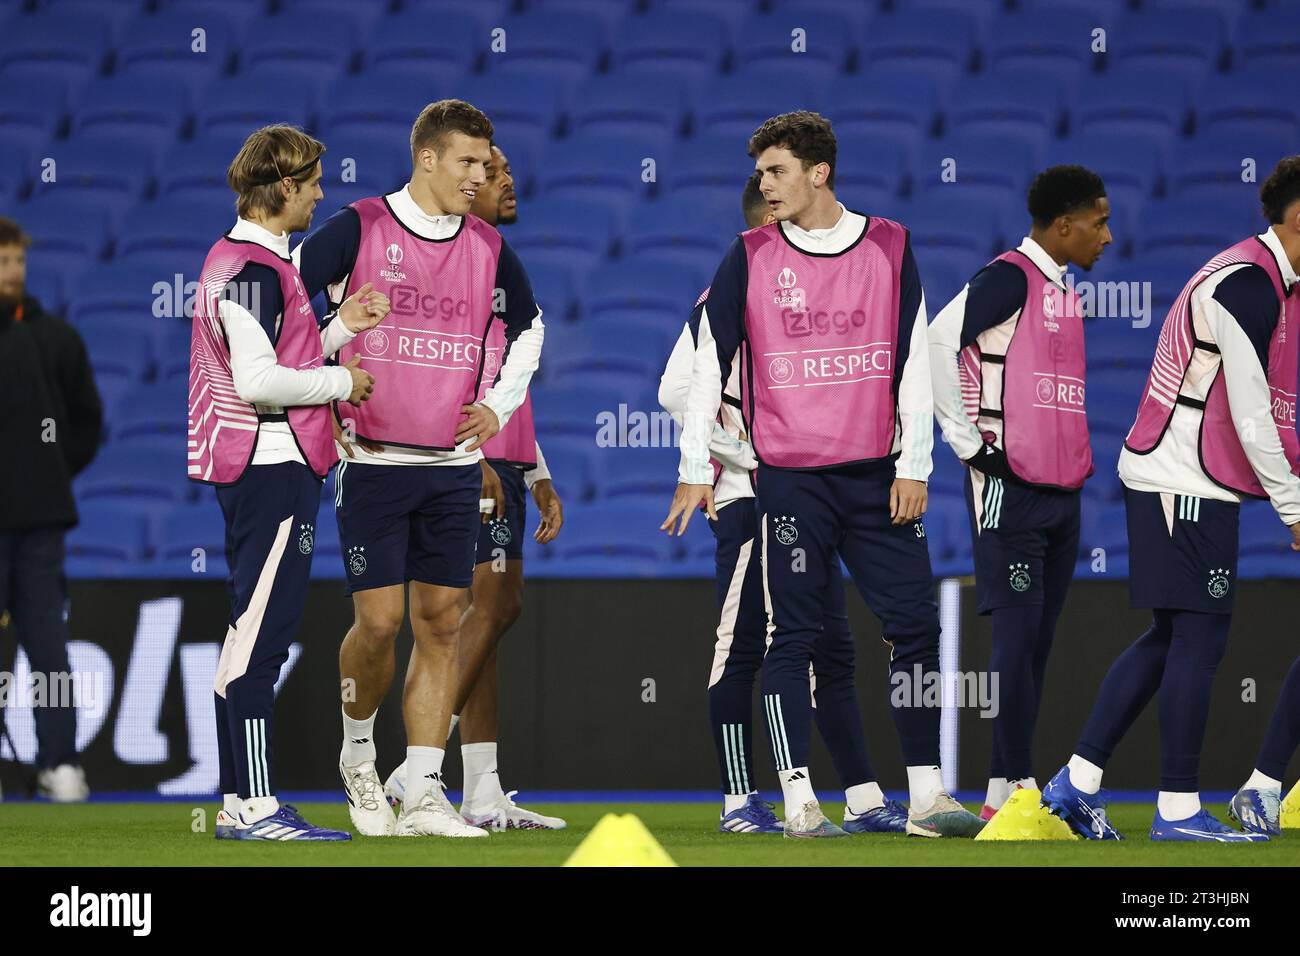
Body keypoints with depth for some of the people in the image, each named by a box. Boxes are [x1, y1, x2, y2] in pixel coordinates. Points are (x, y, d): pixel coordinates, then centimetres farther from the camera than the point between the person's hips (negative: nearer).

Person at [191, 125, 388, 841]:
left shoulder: (234, 259, 17)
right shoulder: (255, 269, -14)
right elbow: (258, 380, -21)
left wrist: (340, 327, 11)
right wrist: (341, 381, -9)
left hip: (249, 467, 11)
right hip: (274, 461, -11)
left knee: (251, 632, 12)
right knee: (262, 630, -11)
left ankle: (237, 805, 14)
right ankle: (257, 807, -13)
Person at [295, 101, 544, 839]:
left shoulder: (487, 246, 8)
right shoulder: (359, 229, -5)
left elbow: (528, 326, 24)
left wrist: (499, 405, 11)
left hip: (456, 465, 4)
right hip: (373, 461, -4)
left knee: (442, 622, 0)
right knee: (379, 620, -6)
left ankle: (424, 793, 3)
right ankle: (358, 753, 21)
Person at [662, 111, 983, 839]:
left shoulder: (888, 247, 5)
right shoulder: (751, 257, 2)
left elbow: (914, 361, 6)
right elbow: (710, 362, 4)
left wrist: (913, 466, 0)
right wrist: (696, 470, -1)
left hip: (877, 476, 2)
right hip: (790, 478, -2)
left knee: (916, 627, -1)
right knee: (794, 636, -2)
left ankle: (928, 794, 5)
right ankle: (799, 800, 0)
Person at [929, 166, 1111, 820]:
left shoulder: (1065, 292, 18)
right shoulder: (1011, 277, -10)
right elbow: (936, 343, -20)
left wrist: (1078, 462, 17)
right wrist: (970, 444, -18)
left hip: (1062, 492, 9)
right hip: (1011, 488, -9)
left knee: (1037, 641, 7)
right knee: (1018, 633, -9)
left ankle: (1010, 788, 9)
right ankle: (1012, 786, -8)